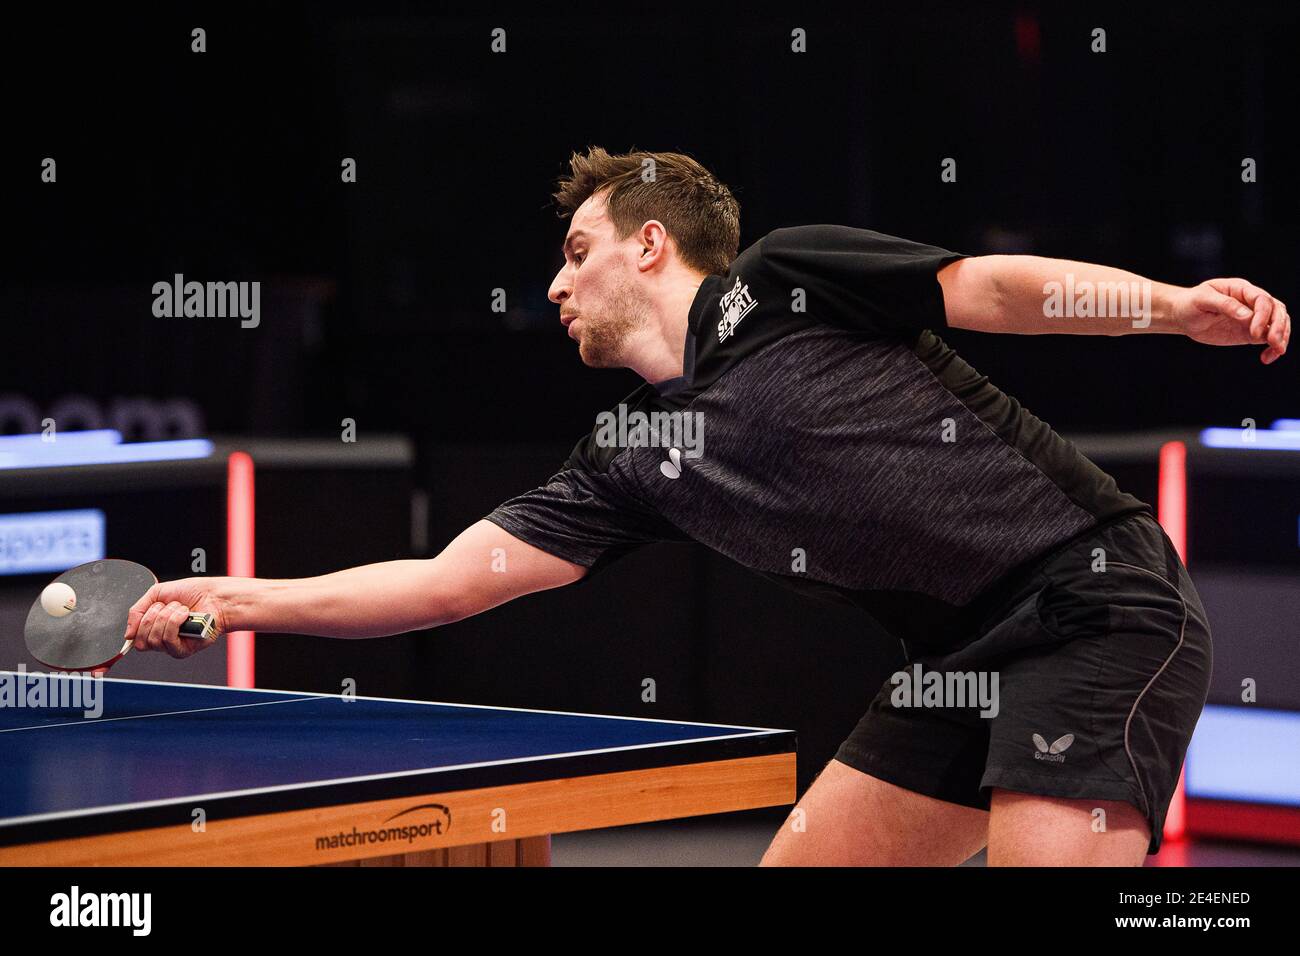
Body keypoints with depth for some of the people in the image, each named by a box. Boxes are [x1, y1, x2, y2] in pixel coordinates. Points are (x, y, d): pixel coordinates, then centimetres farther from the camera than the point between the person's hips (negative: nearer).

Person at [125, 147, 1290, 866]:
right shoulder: (629, 455, 14)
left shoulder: (786, 279, -1)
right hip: (963, 659, 8)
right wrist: (239, 600, 10)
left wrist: (1177, 305, -19)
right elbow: (447, 580, 13)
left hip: (1097, 599, -8)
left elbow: (994, 288, -5)